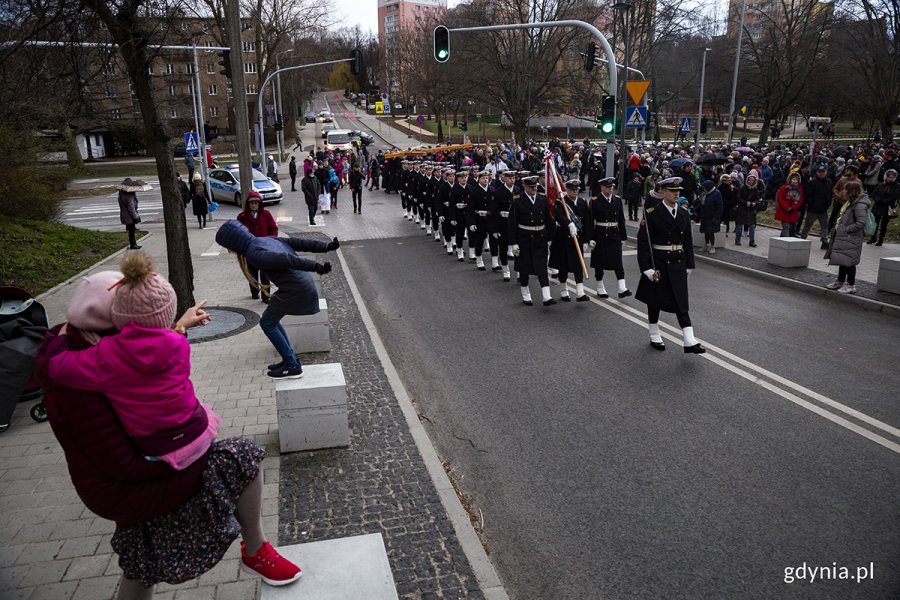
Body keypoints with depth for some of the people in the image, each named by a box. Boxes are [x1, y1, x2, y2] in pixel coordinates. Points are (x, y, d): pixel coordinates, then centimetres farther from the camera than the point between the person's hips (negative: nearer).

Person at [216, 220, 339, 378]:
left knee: (267, 323, 7)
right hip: (304, 282, 9)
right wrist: (326, 246, 6)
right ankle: (290, 360, 26)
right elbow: (298, 243, 9)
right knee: (271, 319, 21)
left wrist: (315, 266, -33)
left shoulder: (254, 255, -15)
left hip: (294, 289, -9)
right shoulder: (265, 239, 12)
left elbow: (285, 260, -26)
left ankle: (293, 366, 10)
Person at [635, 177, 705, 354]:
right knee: (655, 300, 9)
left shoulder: (684, 214, 7)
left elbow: (688, 241, 12)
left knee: (681, 301, -1)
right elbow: (643, 242, -12)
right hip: (658, 263, -4)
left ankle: (689, 341, -4)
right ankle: (654, 336, 24)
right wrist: (646, 268, -17)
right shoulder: (651, 214, -10)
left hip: (678, 263, 4)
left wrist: (689, 265, 11)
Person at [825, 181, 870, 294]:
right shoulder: (850, 202, 12)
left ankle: (851, 285, 5)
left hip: (851, 239, -10)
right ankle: (840, 282, 28)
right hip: (842, 237, 10)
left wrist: (846, 229, -19)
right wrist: (838, 228, 10)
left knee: (849, 262, -3)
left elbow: (861, 223, -24)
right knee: (842, 260, 17)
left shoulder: (860, 205, -18)